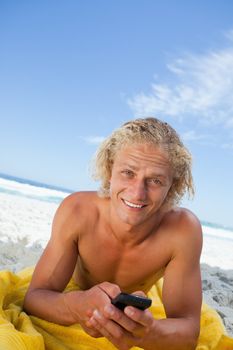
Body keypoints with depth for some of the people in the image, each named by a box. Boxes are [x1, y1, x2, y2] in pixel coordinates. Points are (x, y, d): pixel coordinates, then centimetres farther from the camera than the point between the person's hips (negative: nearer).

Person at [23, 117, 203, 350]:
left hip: (139, 314, 2)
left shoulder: (184, 229, -32)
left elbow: (189, 330, -29)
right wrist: (77, 306, -52)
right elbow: (34, 297, -29)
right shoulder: (77, 211, -31)